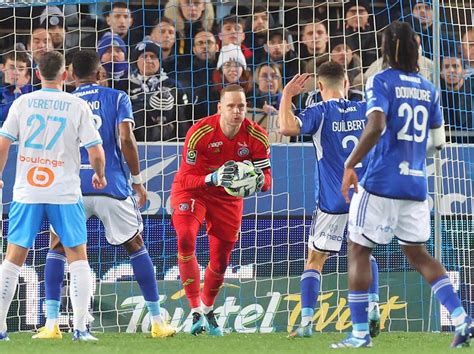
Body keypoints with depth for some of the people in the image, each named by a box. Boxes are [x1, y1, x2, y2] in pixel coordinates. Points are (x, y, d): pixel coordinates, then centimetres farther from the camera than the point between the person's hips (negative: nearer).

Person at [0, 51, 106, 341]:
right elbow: (96, 152, -3)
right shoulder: (78, 106, -2)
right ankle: (80, 327, 0)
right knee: (78, 256, 8)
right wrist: (99, 176, 17)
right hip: (65, 192, -1)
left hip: (27, 192, 1)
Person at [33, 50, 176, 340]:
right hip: (112, 186, 0)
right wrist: (137, 180, 0)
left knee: (58, 248, 13)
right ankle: (157, 322, 11)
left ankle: (52, 324, 0)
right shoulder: (117, 98, 4)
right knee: (136, 247, 13)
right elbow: (126, 139, -7)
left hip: (73, 187, 1)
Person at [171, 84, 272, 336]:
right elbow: (187, 178, -26)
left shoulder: (257, 138, -19)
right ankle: (195, 309, -24)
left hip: (228, 197, 3)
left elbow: (266, 179, -12)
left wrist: (258, 179, -37)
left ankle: (208, 309, 38)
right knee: (185, 239, -29)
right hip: (191, 191, -3)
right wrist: (213, 178, -45)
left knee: (221, 259, 9)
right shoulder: (199, 133, -28)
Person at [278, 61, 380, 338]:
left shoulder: (320, 112, -7)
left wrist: (287, 95, -13)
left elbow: (288, 128, -25)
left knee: (315, 260, 6)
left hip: (333, 201, -4)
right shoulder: (367, 109, 5)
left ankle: (306, 321, -4)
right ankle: (373, 306, 6)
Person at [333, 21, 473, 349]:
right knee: (418, 253, 16)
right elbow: (437, 142, 14)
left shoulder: (381, 82, -8)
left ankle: (360, 333, 3)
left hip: (381, 182, -5)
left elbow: (376, 126, -23)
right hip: (416, 185, 5)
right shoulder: (429, 89, 10)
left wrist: (350, 165, -16)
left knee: (359, 250, 7)